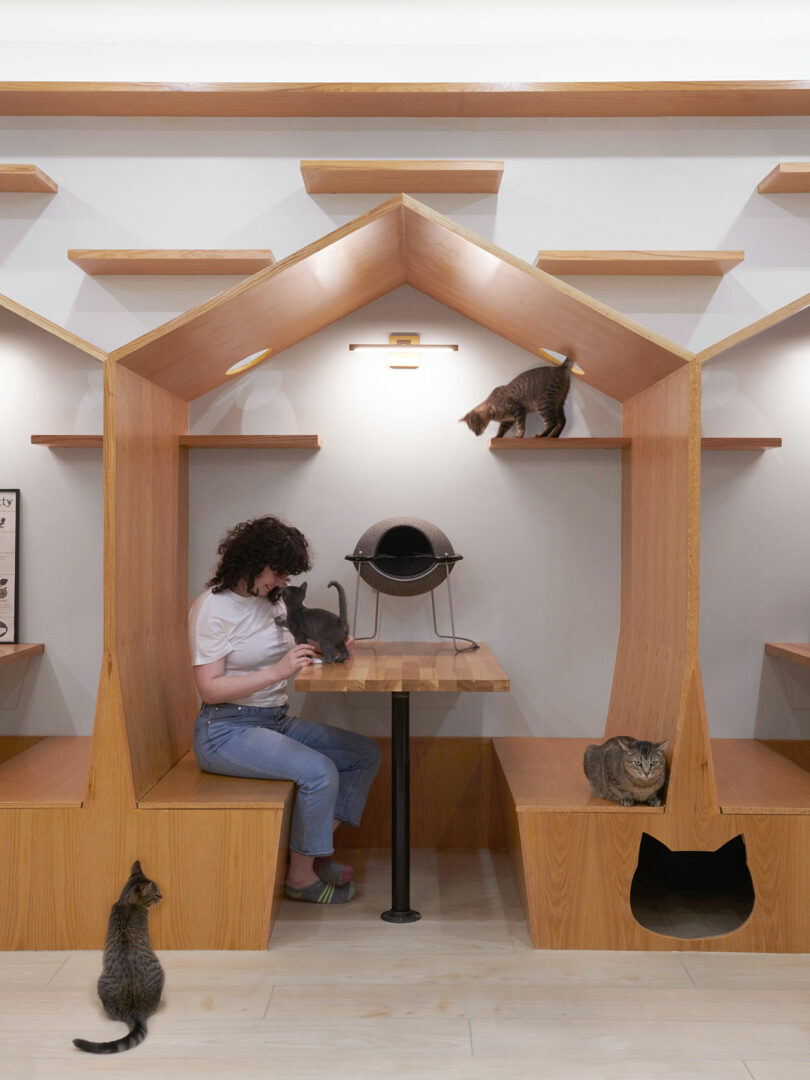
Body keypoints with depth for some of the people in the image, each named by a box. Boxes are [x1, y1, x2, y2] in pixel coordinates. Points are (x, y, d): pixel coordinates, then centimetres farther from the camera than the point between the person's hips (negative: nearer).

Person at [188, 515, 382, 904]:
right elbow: (210, 688, -19)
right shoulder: (212, 607, -13)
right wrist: (278, 671, -27)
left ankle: (316, 854, 5)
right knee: (320, 771, -27)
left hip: (275, 721, 9)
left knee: (366, 753, -1)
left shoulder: (272, 601, 11)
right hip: (227, 730, -8)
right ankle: (301, 876, -6)